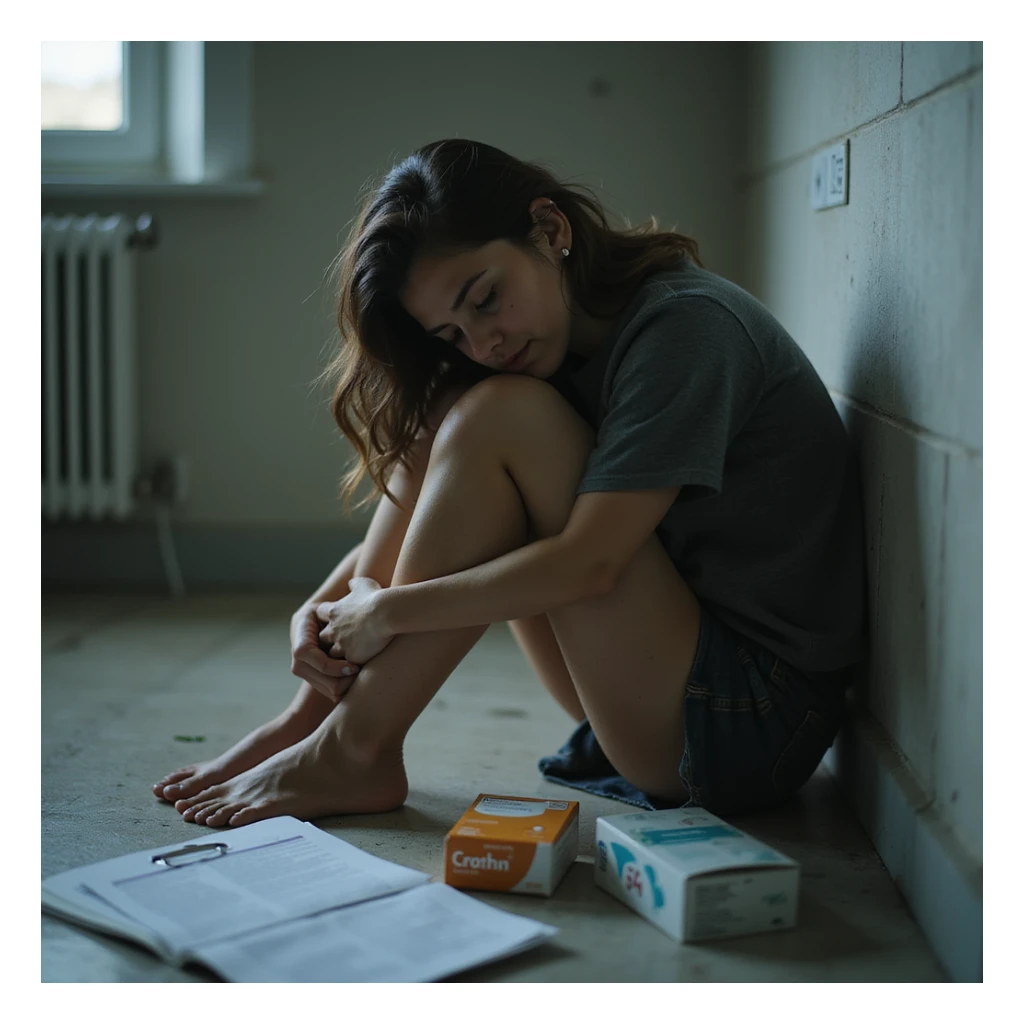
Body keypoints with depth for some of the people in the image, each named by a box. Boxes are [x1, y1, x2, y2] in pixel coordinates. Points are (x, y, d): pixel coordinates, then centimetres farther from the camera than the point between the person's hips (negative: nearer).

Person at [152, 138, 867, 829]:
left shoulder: (686, 323, -17)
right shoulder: (565, 349, 8)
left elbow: (589, 561, -25)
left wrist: (388, 611, -17)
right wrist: (323, 608, -7)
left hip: (756, 723, -8)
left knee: (499, 417, -20)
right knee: (441, 412, -1)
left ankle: (356, 748, -13)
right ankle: (318, 715, -2)